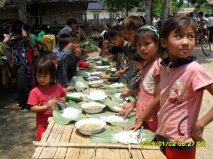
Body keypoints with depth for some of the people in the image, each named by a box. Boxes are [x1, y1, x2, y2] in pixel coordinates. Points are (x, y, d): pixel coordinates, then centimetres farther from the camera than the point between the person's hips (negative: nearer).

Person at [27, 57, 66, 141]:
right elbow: (33, 108, -14)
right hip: (43, 125, -2)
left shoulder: (57, 87, -4)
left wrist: (62, 100, -7)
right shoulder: (35, 91, -12)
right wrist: (46, 106, -26)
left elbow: (64, 96, 14)